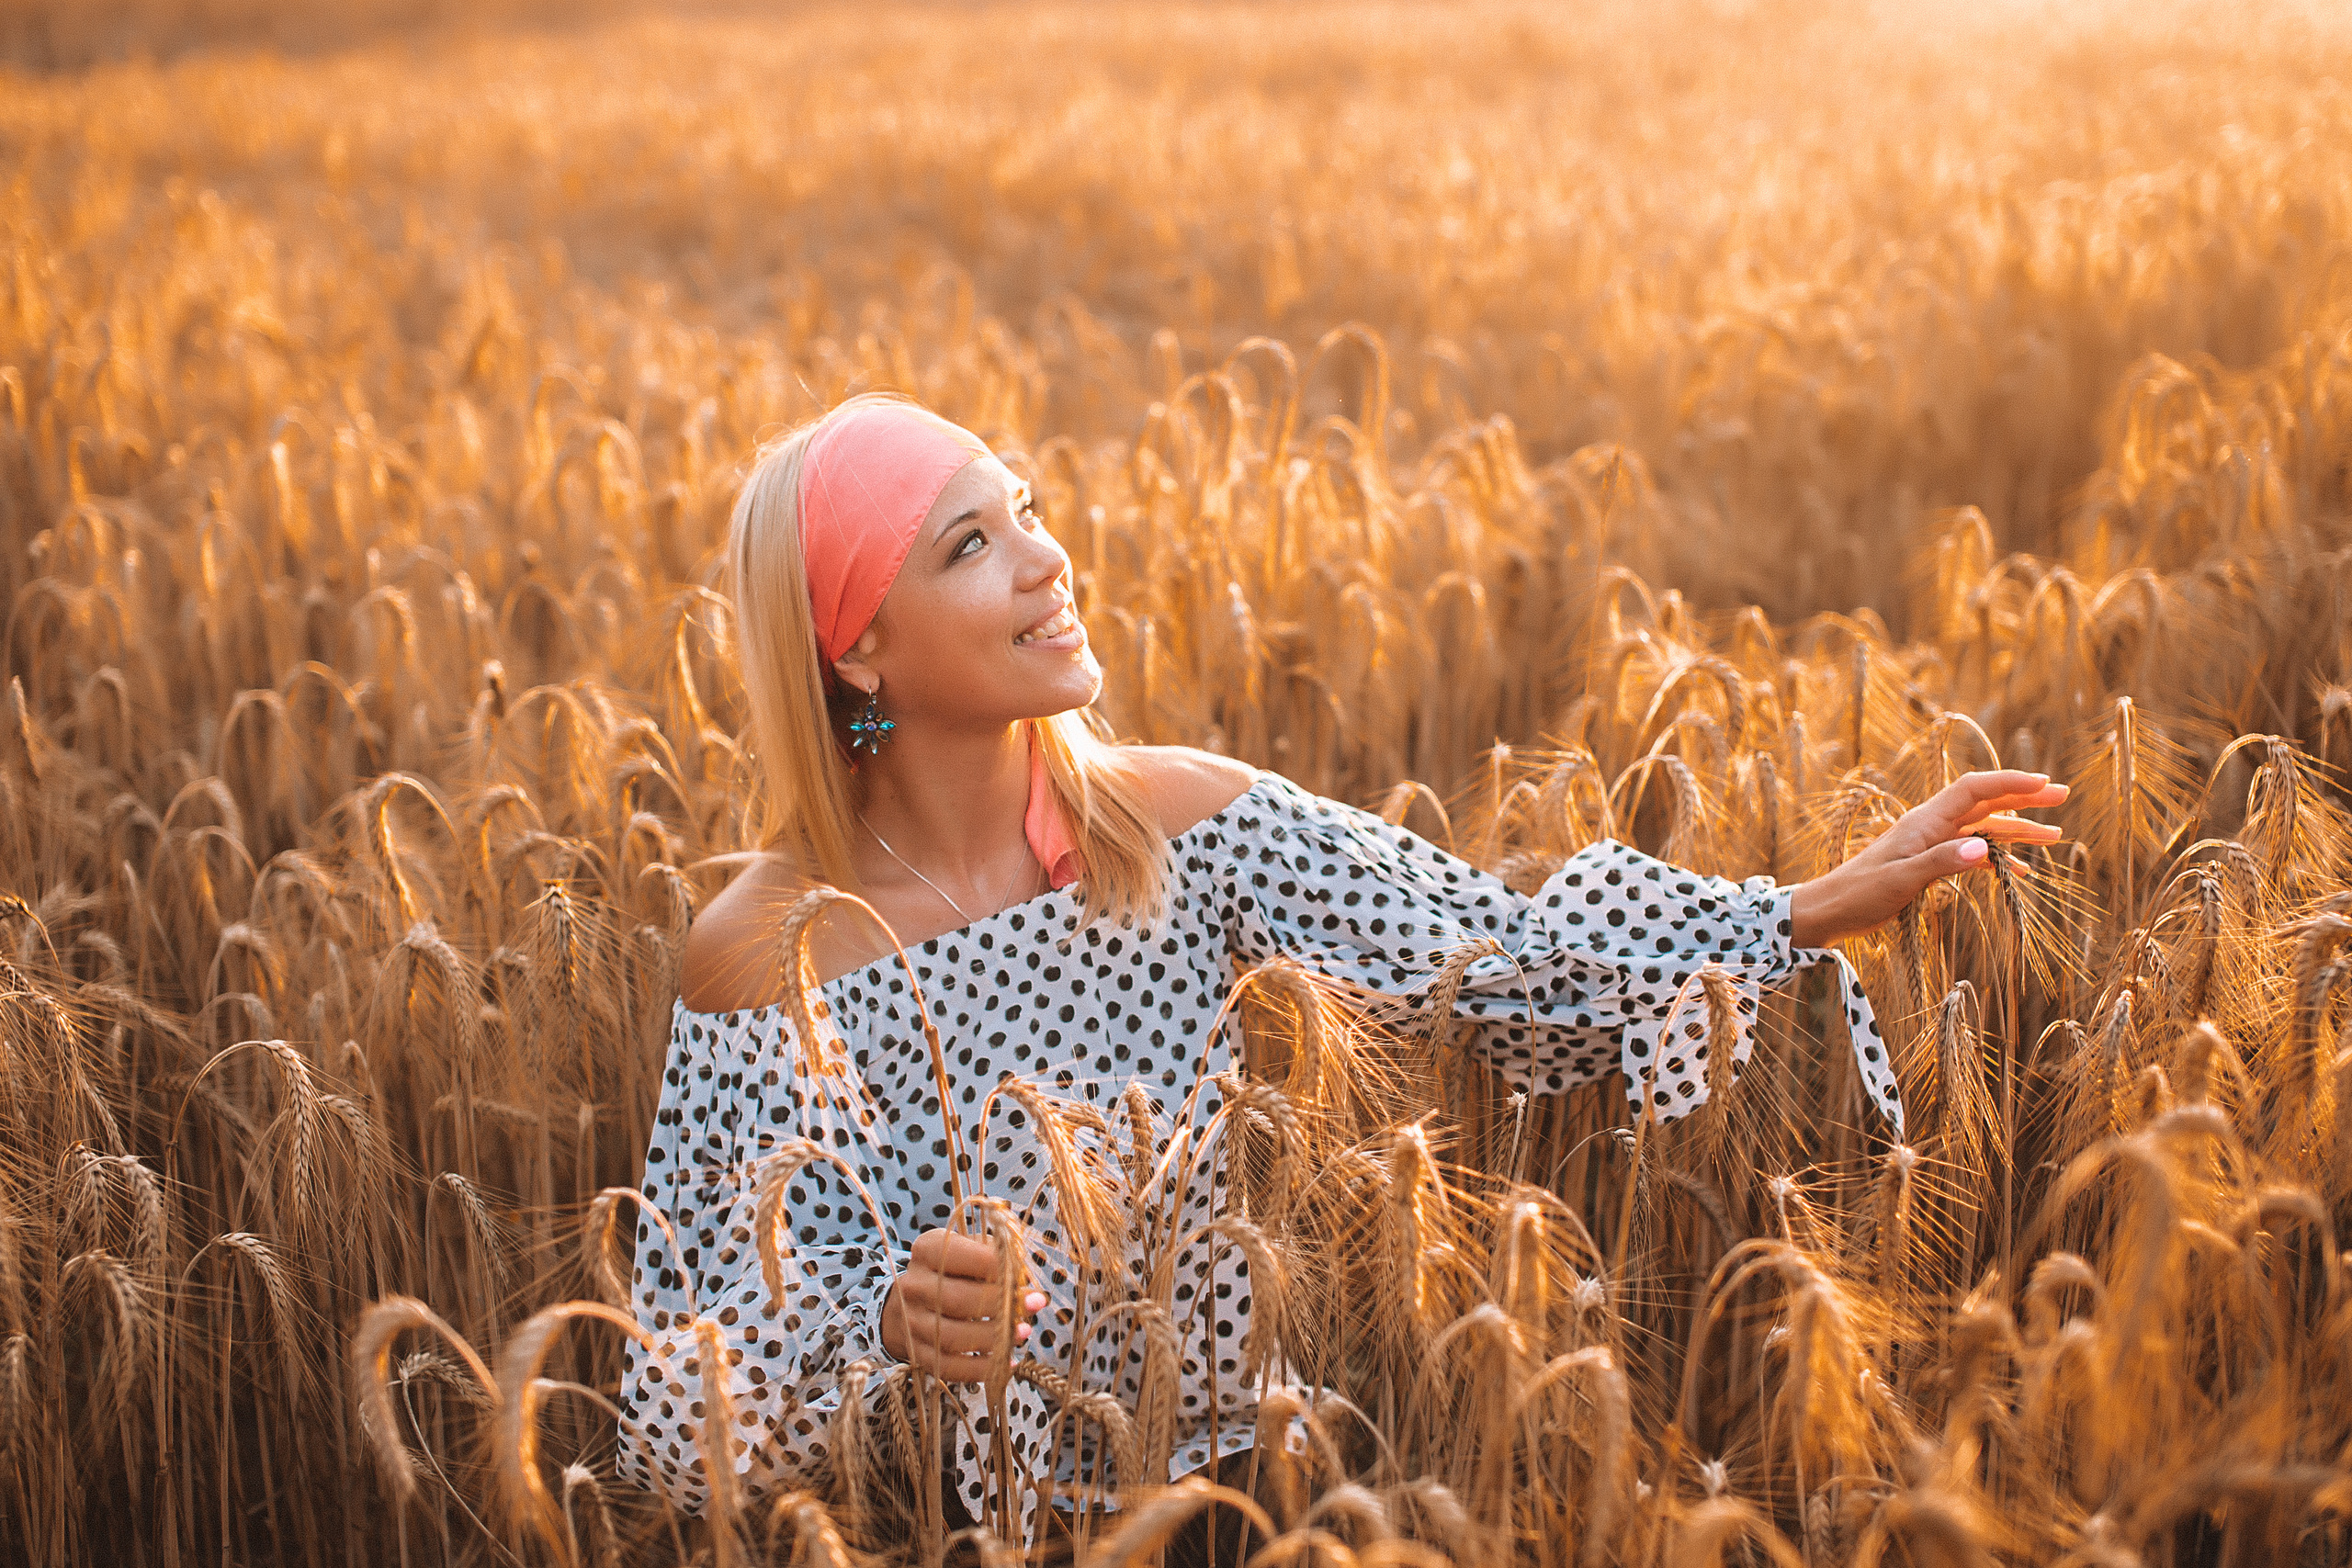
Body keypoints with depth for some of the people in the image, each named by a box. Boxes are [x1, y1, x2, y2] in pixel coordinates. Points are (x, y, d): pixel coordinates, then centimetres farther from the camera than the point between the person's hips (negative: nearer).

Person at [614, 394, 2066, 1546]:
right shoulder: (761, 952, -13)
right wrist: (883, 1320, -31)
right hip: (977, 1521, -1)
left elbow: (1493, 945, -9)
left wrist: (1813, 911, -18)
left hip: (1242, 1469, 2)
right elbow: (700, 1383, -11)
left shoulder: (1178, 823, -5)